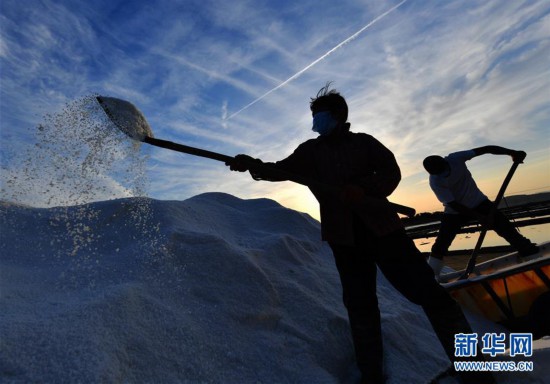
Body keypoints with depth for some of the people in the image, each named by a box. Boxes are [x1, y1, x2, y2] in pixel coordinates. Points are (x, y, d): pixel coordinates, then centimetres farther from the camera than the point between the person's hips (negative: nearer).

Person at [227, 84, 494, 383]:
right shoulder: (309, 150, 11)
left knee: (425, 290, -2)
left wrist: (364, 188, -19)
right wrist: (253, 165, -20)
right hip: (344, 236, 2)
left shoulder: (364, 142, 7)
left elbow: (391, 172, 0)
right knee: (360, 304, 8)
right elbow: (281, 169, -2)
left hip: (381, 226, -1)